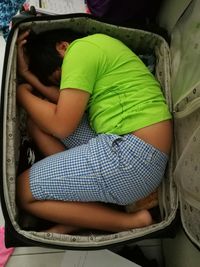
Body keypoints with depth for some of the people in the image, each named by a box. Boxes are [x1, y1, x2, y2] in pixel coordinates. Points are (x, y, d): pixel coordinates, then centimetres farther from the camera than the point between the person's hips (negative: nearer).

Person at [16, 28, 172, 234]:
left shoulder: (81, 48, -6)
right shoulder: (96, 46, 23)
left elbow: (61, 127, -11)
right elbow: (68, 108, 14)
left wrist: (21, 93, 4)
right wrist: (28, 74, 15)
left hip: (133, 150, -11)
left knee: (23, 189, -3)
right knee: (38, 121, 12)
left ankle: (131, 221, -2)